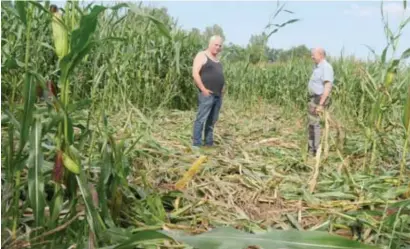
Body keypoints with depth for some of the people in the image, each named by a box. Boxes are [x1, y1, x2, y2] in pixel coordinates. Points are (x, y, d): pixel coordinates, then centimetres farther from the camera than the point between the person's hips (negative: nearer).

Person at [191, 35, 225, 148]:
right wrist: (203, 89, -18)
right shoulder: (202, 56, -4)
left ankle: (209, 143, 18)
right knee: (201, 119, -9)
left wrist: (223, 87, 14)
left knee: (212, 121, 11)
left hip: (218, 95, 8)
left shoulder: (217, 59, 21)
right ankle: (196, 144, -7)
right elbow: (195, 73, -13)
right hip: (207, 94, -8)